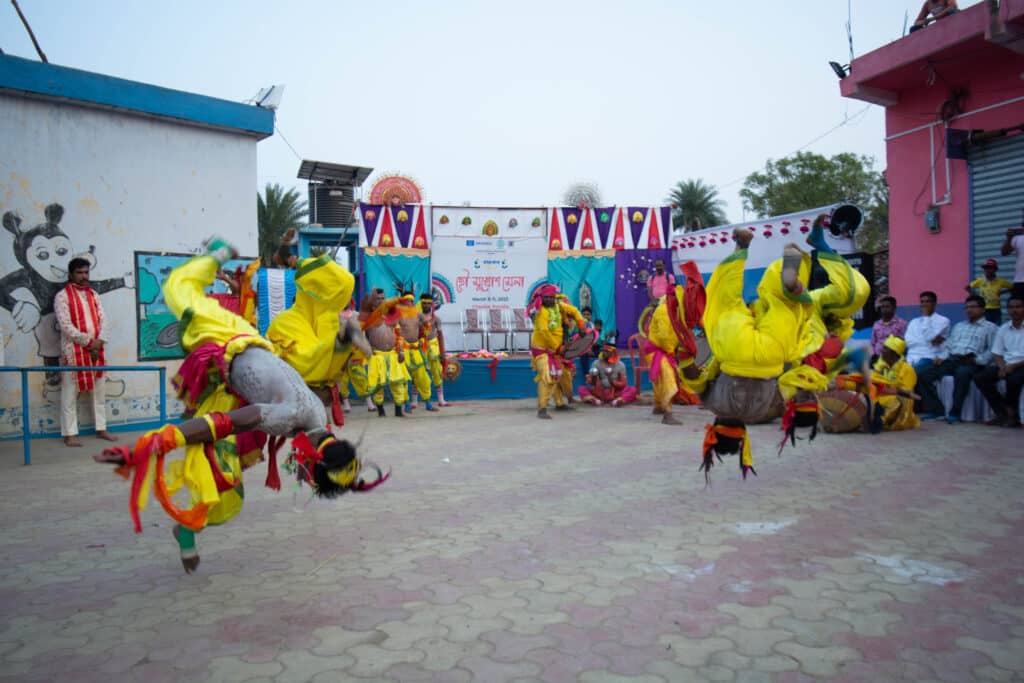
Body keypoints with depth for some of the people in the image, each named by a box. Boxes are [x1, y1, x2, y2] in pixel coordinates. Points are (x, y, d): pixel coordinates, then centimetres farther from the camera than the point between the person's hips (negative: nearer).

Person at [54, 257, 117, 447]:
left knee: (99, 391, 10)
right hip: (73, 351, -6)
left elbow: (103, 320, 8)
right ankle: (70, 434, 4)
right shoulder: (62, 296, -5)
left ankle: (101, 428, 19)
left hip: (96, 350, 6)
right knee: (70, 394, -1)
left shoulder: (93, 295, 14)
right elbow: (66, 326, -13)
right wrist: (88, 342, -15)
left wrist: (99, 342, -7)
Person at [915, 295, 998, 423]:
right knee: (923, 375, -18)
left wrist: (977, 359, -17)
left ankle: (955, 412, -30)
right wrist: (941, 356, 1)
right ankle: (935, 408, -12)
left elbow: (992, 350, -1)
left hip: (971, 362, -5)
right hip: (951, 359, 6)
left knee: (962, 373, -41)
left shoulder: (990, 327, 12)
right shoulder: (958, 326, 31)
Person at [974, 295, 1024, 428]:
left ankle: (1011, 413, -11)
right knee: (980, 378, -16)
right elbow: (997, 353, 11)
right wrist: (1002, 367, -9)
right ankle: (1003, 413, -12)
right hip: (1006, 365, 5)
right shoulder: (1003, 329, 11)